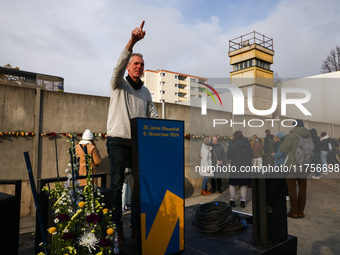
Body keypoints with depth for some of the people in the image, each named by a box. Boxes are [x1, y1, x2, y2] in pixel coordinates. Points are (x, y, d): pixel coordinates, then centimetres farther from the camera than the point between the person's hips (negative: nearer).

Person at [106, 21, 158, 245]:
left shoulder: (146, 91, 16)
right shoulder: (119, 84, 3)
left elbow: (152, 115, 14)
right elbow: (119, 65, -17)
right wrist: (132, 41, -31)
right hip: (118, 142, -4)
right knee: (117, 186, -1)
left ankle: (136, 225, 19)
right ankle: (116, 229, 10)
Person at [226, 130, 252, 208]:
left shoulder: (232, 144, -9)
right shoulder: (247, 143, 0)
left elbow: (228, 156, -5)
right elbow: (250, 154, 7)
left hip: (235, 167, -3)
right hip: (246, 166, 3)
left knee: (232, 184, 10)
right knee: (244, 185, 12)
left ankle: (232, 201, 13)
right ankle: (243, 202, 13)